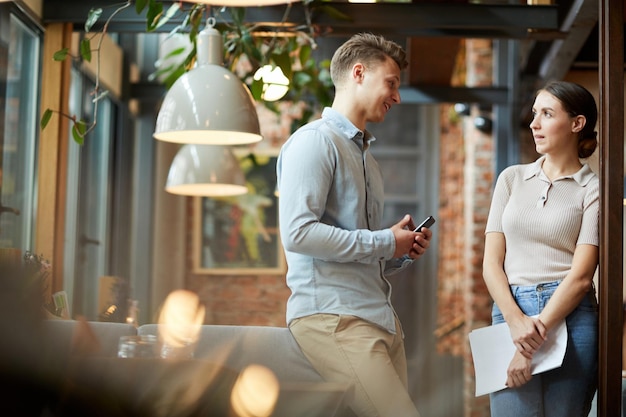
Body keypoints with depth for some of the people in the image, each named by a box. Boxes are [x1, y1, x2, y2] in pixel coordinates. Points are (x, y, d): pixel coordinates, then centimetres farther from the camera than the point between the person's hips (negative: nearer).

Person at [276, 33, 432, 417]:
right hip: (333, 315, -9)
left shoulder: (366, 155, 24)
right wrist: (385, 242, -9)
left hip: (381, 316, 9)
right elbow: (297, 233, -17)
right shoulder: (316, 140, -3)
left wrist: (403, 253, 7)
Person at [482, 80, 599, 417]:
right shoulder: (512, 178, 13)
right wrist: (516, 320, -11)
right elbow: (491, 262, 6)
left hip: (570, 315, -2)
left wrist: (533, 342, -14)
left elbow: (581, 275, -6)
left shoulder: (592, 189, 3)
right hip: (510, 311, 2)